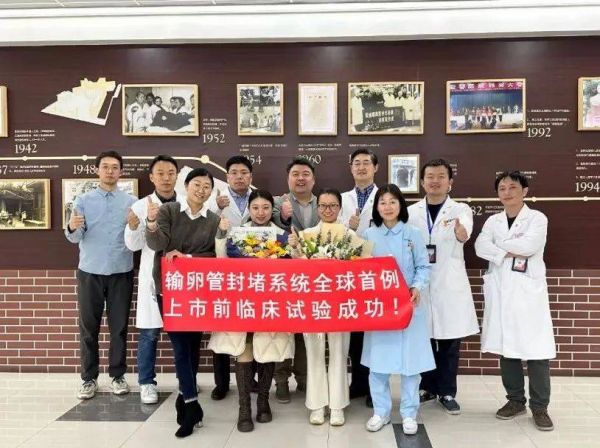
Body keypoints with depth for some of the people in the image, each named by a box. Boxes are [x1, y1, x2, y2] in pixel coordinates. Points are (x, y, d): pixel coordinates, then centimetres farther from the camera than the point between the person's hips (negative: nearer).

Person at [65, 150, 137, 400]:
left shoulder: (131, 201, 4)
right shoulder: (83, 200, 5)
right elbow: (75, 238, -3)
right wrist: (72, 227, -25)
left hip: (121, 272, 0)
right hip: (90, 272, 0)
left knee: (119, 326, 6)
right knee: (88, 326, 5)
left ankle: (118, 376, 18)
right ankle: (89, 379, 16)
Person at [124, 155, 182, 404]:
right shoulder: (141, 206, 0)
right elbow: (134, 245, -2)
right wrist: (133, 227, -21)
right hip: (153, 276, -1)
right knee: (149, 333, 2)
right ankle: (147, 383, 17)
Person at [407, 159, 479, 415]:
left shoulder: (461, 210, -1)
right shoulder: (411, 212, 6)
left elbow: (464, 234, -25)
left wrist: (462, 233, -48)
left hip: (450, 285, -1)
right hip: (420, 284, 2)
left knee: (449, 342, 5)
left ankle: (447, 392, 21)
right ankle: (427, 387, 26)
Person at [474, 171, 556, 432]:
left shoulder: (537, 218, 1)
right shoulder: (493, 221, 11)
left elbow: (529, 245, -17)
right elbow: (480, 247, -5)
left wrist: (500, 244, -5)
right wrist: (508, 254, -16)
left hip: (528, 291, -3)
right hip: (500, 291, 3)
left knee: (536, 350, -4)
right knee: (506, 348, 7)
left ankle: (539, 406, 9)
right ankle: (515, 400, 21)